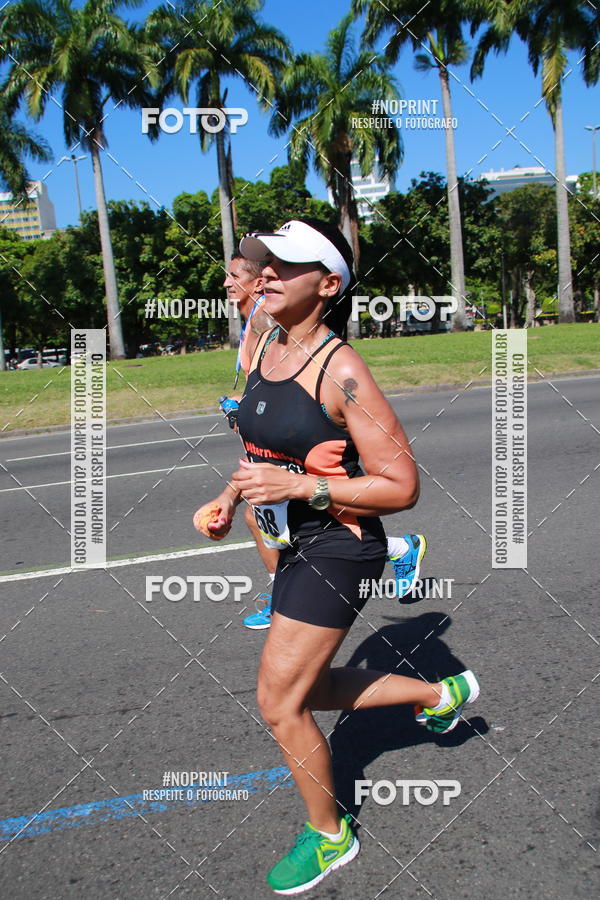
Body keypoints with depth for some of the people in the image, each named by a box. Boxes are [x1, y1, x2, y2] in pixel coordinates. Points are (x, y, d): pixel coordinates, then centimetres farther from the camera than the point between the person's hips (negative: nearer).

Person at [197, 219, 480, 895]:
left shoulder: (341, 370, -21)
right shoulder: (261, 347, 4)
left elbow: (402, 486, -21)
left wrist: (298, 486, -27)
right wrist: (230, 497, 6)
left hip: (339, 547, -9)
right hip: (294, 546, 9)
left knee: (279, 703, 1)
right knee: (308, 690, 21)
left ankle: (330, 836, 29)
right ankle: (442, 694, 42)